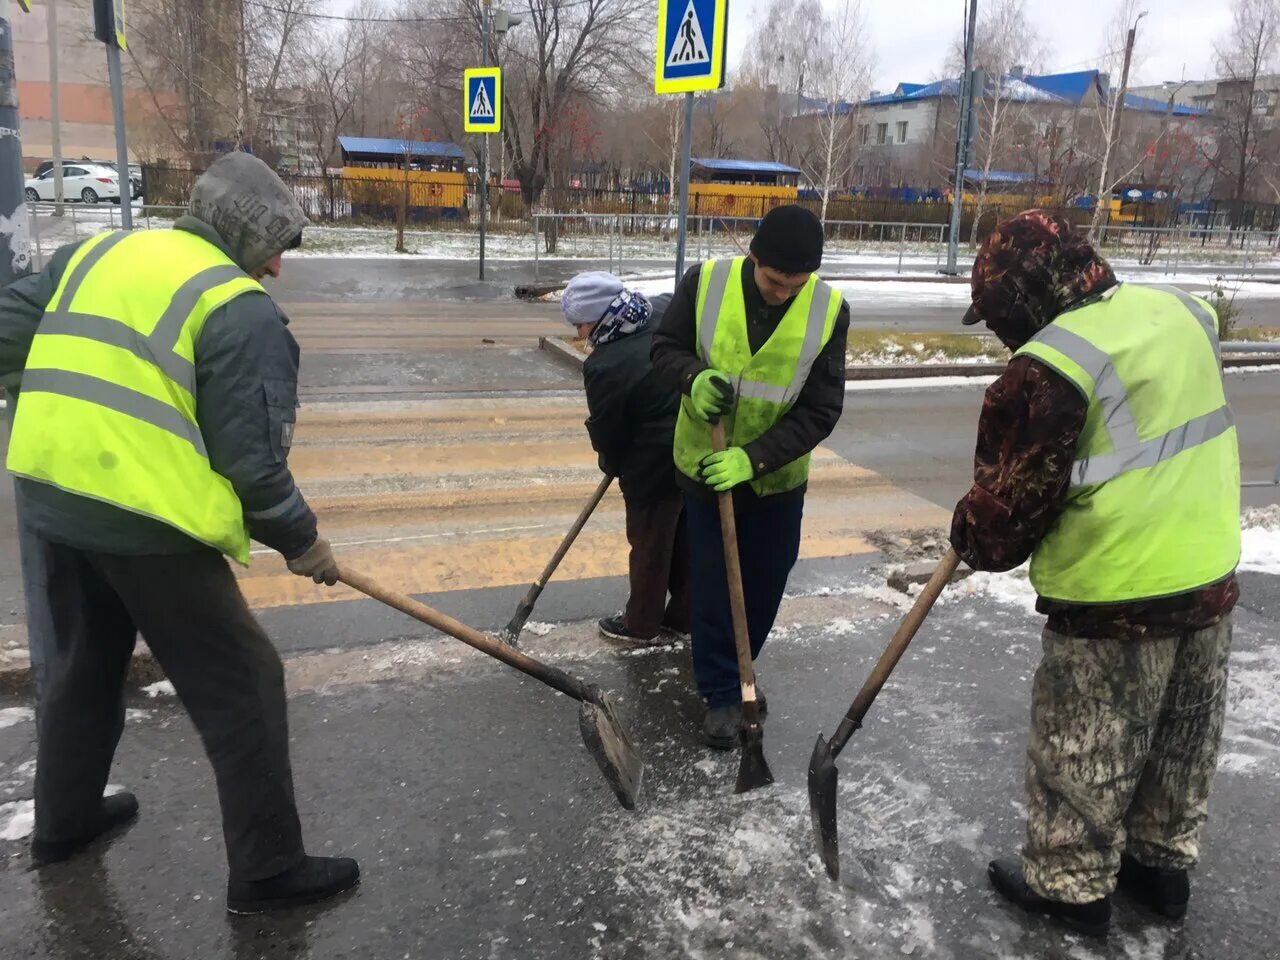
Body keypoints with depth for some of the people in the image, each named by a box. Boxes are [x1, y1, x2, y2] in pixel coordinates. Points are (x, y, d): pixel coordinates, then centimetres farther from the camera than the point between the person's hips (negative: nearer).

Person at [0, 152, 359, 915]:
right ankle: (268, 870, 13)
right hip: (146, 517, -8)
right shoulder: (241, 308, -10)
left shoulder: (95, 252, 12)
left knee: (85, 662, 28)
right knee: (242, 688, 4)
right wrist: (301, 539, -1)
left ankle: (63, 821, 46)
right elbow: (251, 456, -13)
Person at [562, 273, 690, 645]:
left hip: (656, 466, -7)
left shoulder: (606, 367, -22)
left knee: (649, 543, 11)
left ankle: (642, 625, 29)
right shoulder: (667, 310, -4)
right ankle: (683, 617, 34)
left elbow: (608, 433, -9)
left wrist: (612, 465, 10)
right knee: (687, 536, 19)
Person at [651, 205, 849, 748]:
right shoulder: (705, 282, -17)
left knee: (765, 585, 16)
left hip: (778, 475, 2)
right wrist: (694, 377, -28)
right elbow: (665, 348, -4)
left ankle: (733, 671, 42)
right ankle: (721, 693, 24)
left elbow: (821, 410, -15)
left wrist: (753, 457, -26)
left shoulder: (830, 311, -15)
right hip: (705, 466, -1)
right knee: (713, 585, 7)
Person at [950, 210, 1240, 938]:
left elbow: (1012, 496, -14)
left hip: (1116, 596, -8)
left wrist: (974, 539, 6)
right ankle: (1162, 861, 40)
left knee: (1086, 752, 11)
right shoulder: (1183, 311, 3)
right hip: (1209, 576, 8)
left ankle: (1072, 883, 27)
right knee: (1183, 739, 23)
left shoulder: (1049, 365, -21)